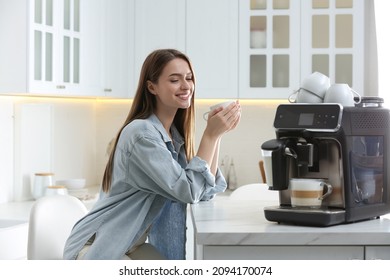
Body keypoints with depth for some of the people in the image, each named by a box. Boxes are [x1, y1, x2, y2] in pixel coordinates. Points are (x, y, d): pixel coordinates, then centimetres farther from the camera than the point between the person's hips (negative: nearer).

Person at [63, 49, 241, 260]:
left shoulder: (175, 134, 7)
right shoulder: (141, 133, -21)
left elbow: (206, 190, 0)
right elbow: (189, 190, -25)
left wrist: (217, 134, -6)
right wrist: (210, 135, -24)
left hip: (132, 246, 9)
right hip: (95, 248, -9)